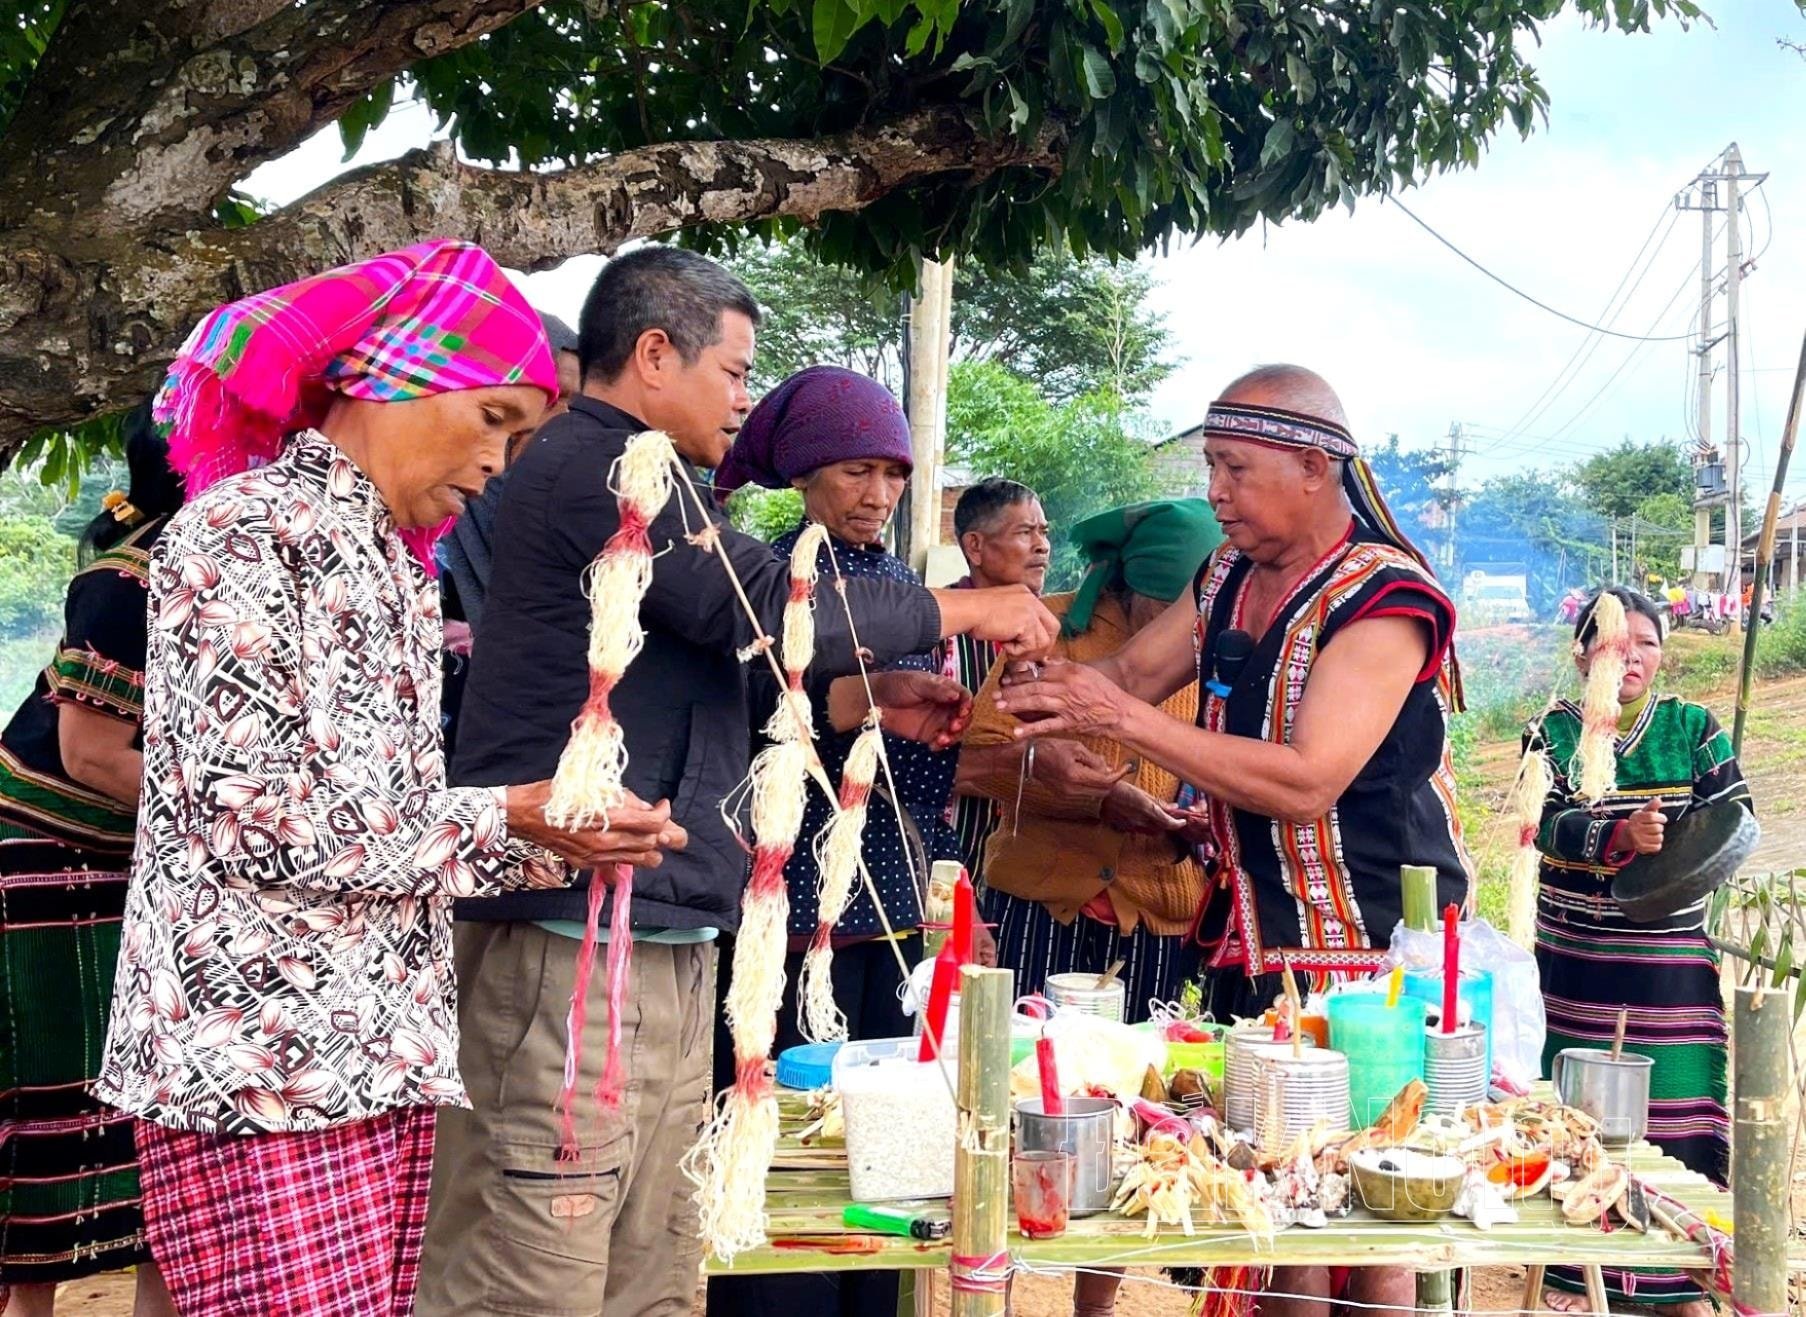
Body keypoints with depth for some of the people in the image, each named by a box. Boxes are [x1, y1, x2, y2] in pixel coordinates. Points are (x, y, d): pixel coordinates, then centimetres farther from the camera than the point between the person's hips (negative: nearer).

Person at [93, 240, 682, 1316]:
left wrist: (551, 840, 4)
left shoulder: (396, 566, 19)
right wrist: (504, 821, -13)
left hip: (384, 1055, 8)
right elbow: (247, 805, -16)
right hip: (260, 1063, -8)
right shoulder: (243, 528, -7)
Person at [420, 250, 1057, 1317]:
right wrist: (965, 609, -2)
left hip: (659, 949, 10)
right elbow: (778, 609, -15)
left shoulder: (618, 474, 23)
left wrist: (867, 698, 19)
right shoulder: (600, 468, -10)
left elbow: (704, 677, 28)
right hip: (573, 951, -10)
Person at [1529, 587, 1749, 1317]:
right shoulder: (1552, 732, 0)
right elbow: (1548, 825, -14)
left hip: (1671, 962, 0)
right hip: (1574, 961, 0)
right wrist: (1621, 836, -32)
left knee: (1676, 1113, 1)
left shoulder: (1696, 729, 2)